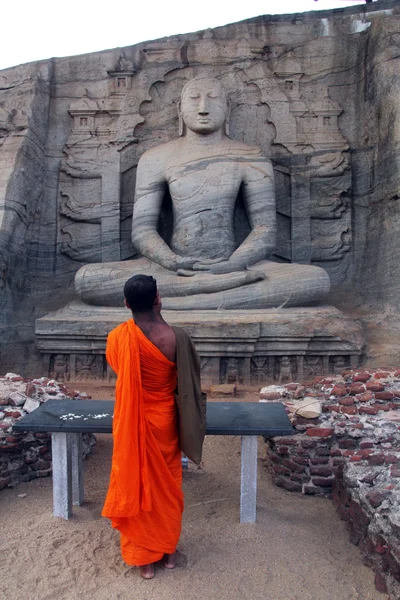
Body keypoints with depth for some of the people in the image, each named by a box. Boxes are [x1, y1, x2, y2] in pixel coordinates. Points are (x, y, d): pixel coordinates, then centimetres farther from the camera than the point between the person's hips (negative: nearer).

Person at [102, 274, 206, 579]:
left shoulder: (118, 337, -15)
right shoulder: (176, 337, -20)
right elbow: (189, 381, -9)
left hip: (131, 423, 0)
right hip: (164, 421, 0)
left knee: (135, 483, 17)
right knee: (167, 484, 20)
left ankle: (143, 556, 33)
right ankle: (169, 549, 38)